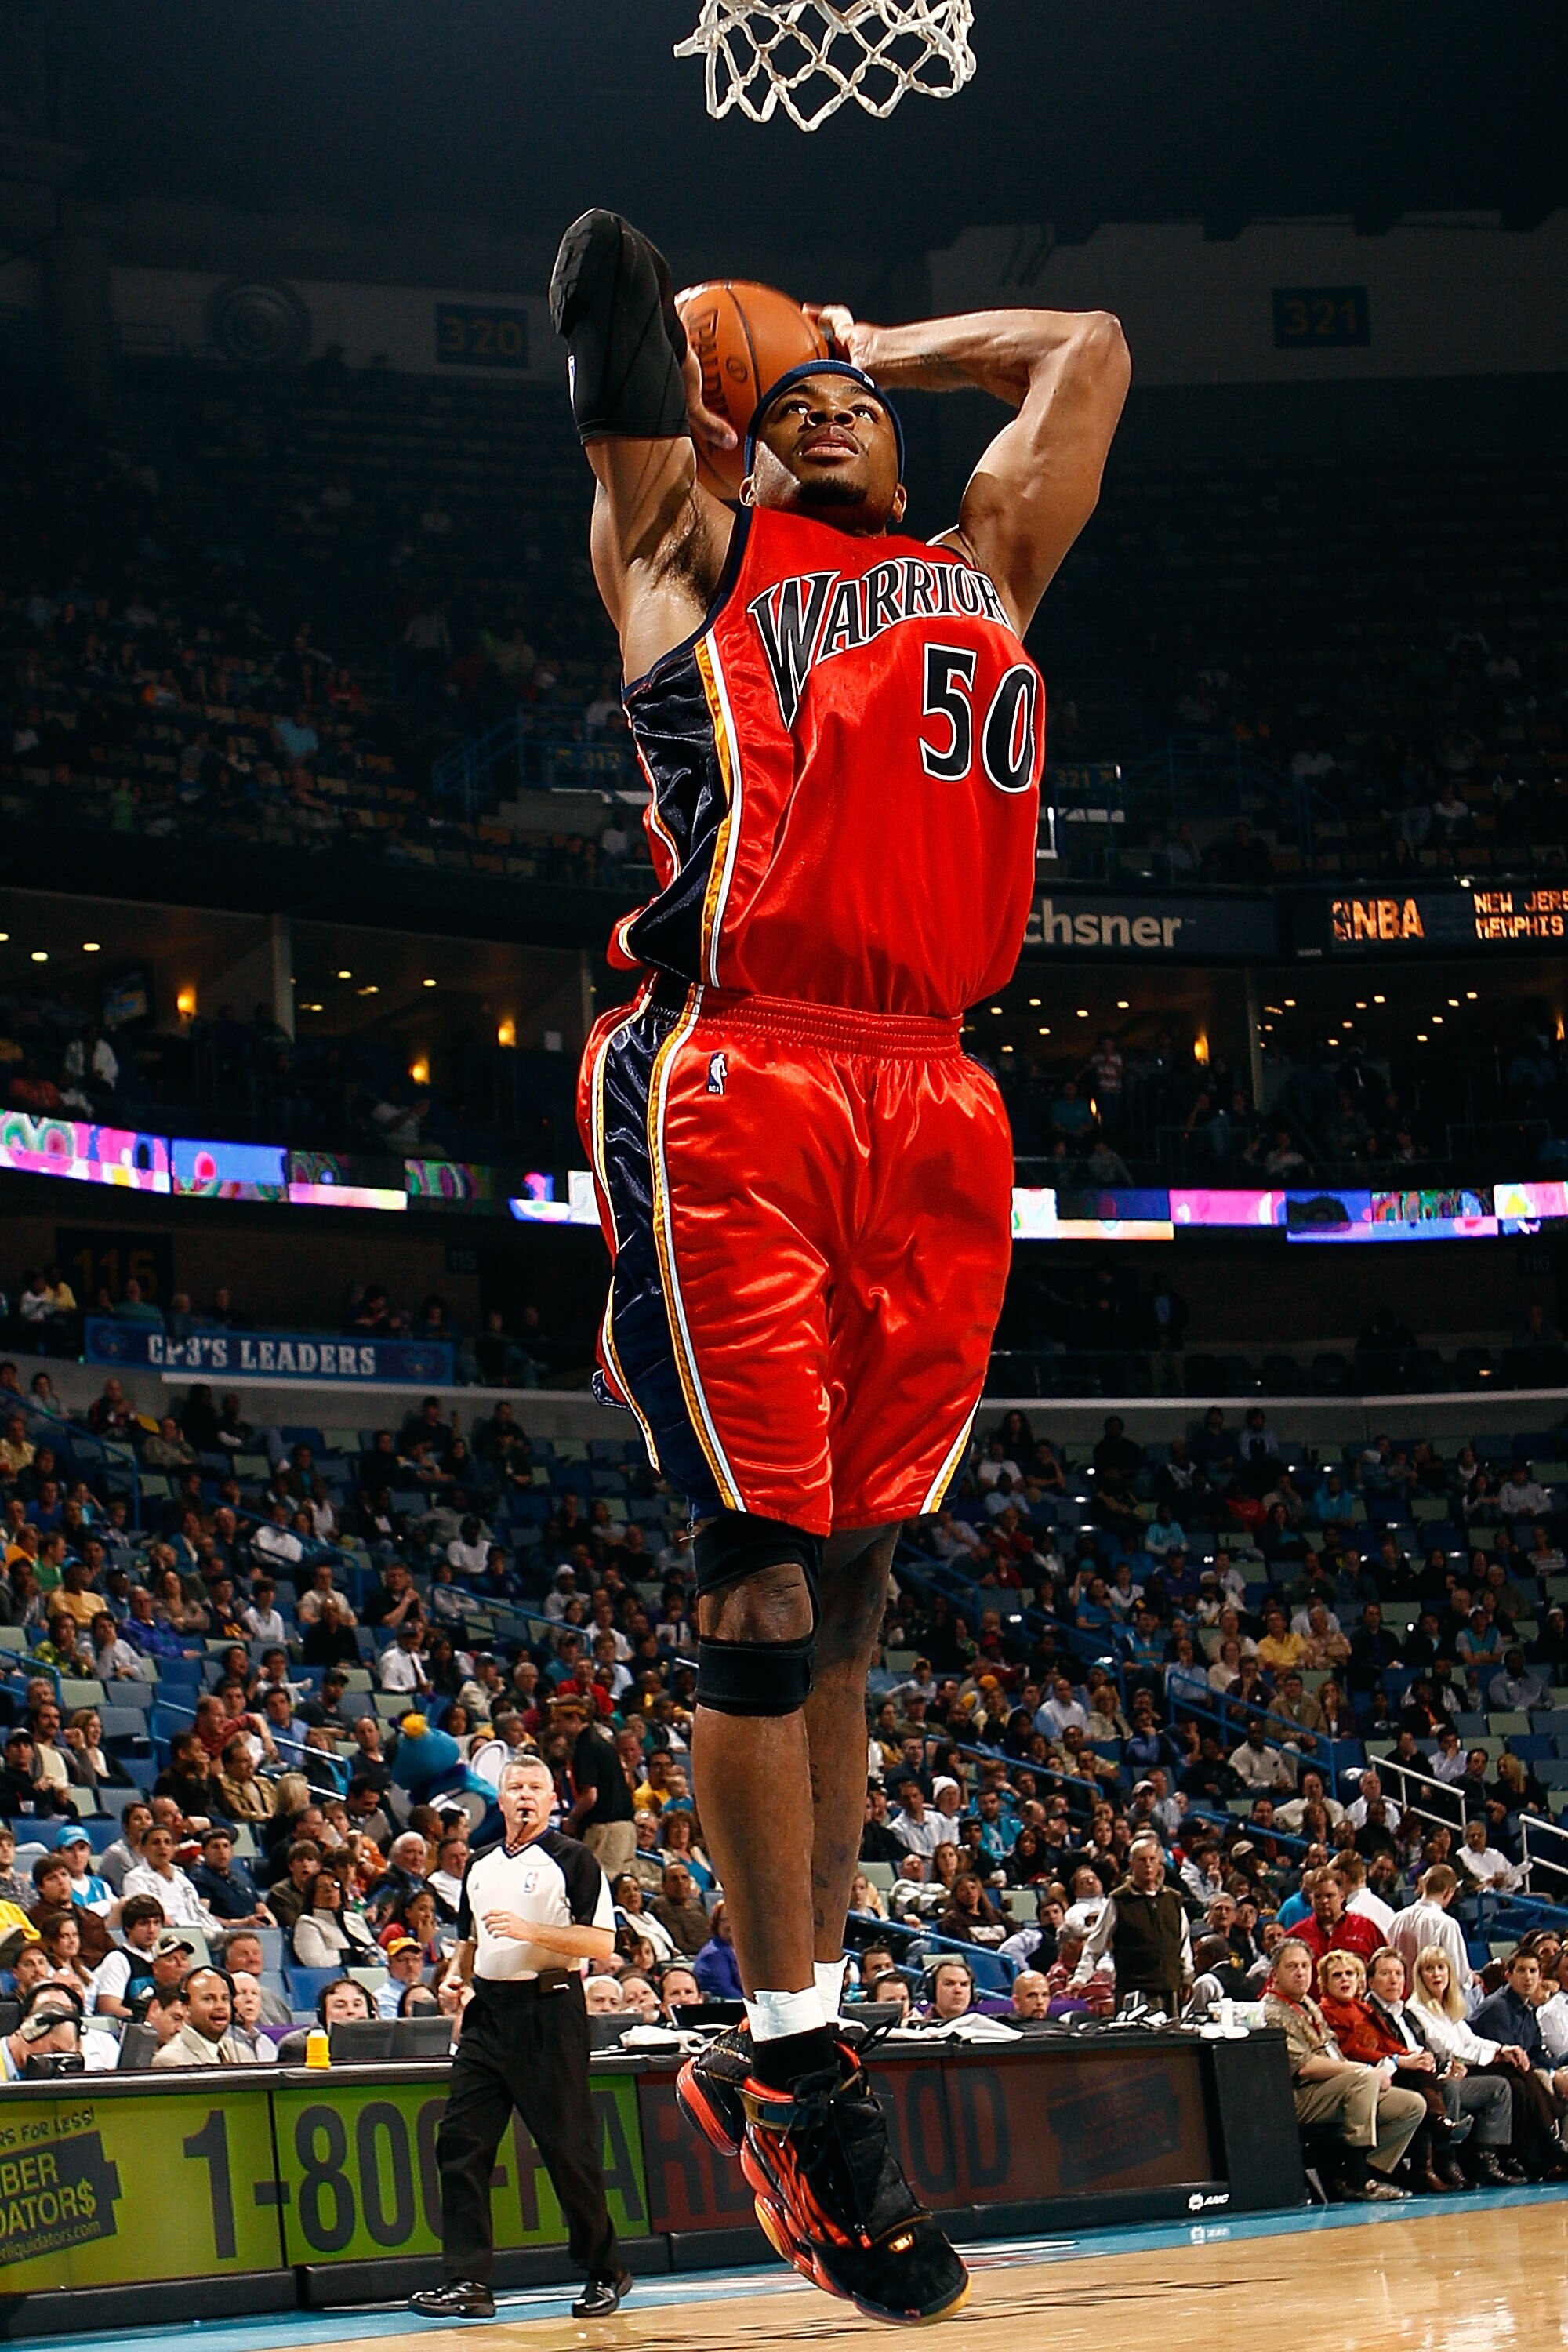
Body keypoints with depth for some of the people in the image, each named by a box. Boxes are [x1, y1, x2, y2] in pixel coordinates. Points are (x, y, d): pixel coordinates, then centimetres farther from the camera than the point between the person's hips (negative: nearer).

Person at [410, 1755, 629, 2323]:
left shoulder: (572, 1861, -3)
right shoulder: (479, 1866, 18)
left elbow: (602, 1944, -11)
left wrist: (530, 1929, -19)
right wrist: (457, 1972, 10)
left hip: (549, 2012, -6)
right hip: (488, 2012, 6)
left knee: (568, 2148, -2)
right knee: (459, 2142, -3)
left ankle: (605, 2272, 13)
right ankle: (468, 2281, -1)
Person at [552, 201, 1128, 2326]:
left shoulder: (985, 564, 28)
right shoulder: (692, 555, 16)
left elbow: (1089, 352, 37)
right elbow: (612, 289, 13)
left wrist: (881, 341, 41)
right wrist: (754, 370, 32)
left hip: (939, 1116, 5)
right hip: (736, 1088, -4)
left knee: (846, 1590, 5)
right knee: (761, 1581, -7)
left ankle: (771, 2052, 12)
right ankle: (793, 2055, -1)